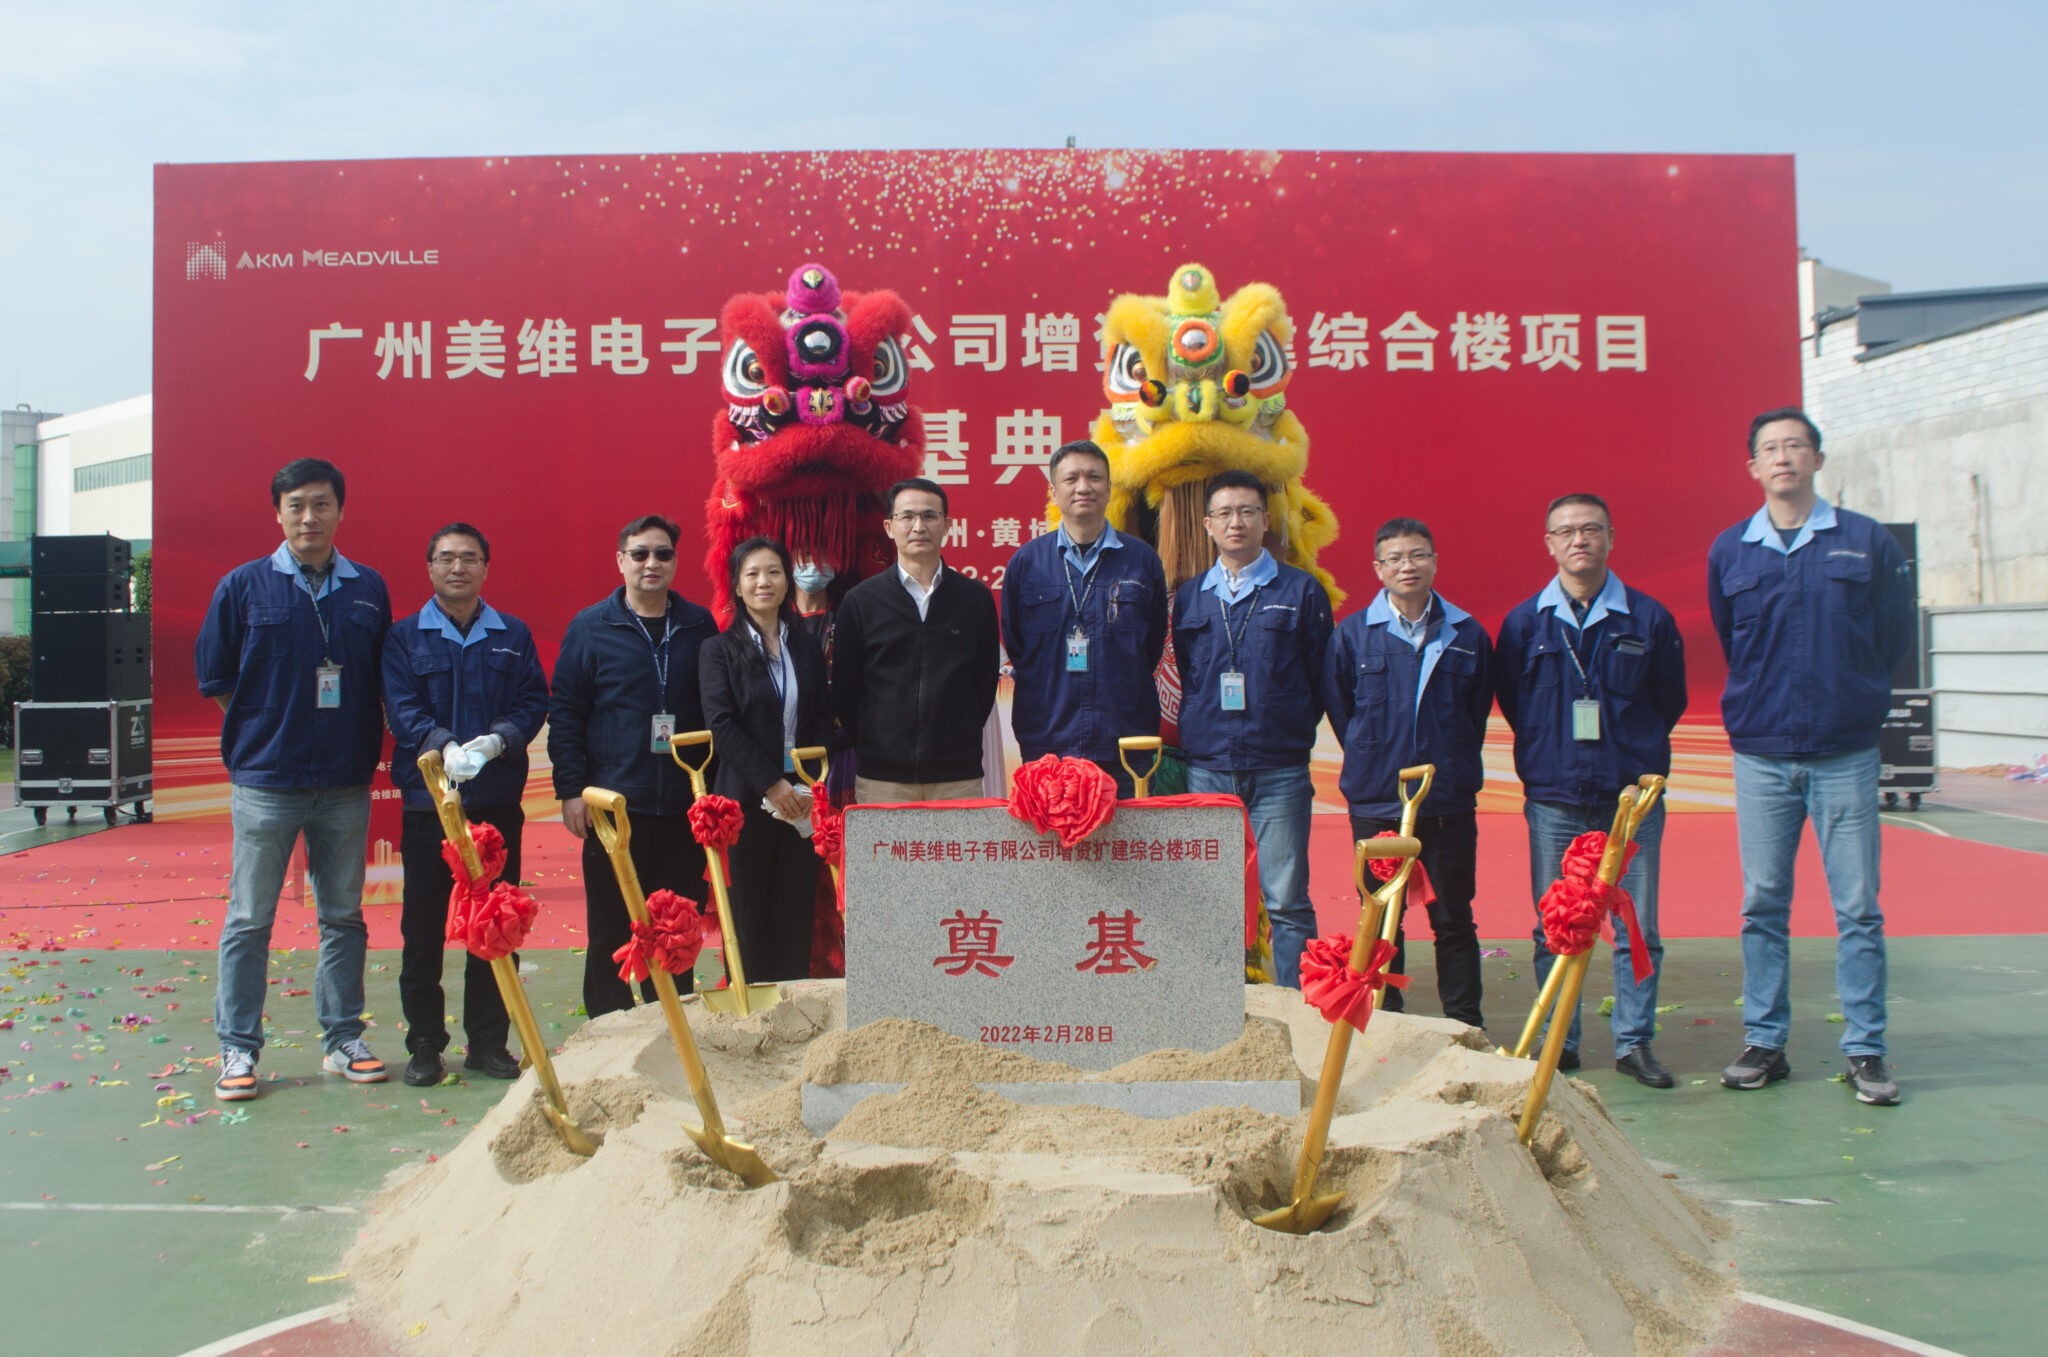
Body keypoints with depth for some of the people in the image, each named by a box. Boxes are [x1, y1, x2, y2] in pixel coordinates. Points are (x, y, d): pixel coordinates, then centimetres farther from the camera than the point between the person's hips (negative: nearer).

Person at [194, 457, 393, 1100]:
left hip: (346, 783, 2)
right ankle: (238, 1049, 13)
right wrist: (269, 727, 1)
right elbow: (215, 678, 4)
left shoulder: (368, 589, 6)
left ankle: (343, 1040, 20)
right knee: (249, 921, 3)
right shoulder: (243, 586, 0)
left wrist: (365, 741, 1)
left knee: (344, 917, 10)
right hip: (265, 782, -2)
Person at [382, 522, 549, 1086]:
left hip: (499, 799, 2)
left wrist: (497, 740, -16)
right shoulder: (405, 637, 4)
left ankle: (489, 1042, 16)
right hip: (428, 799, -1)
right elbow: (401, 707, -7)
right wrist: (444, 746, -24)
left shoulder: (514, 636, 9)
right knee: (424, 924, 3)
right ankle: (424, 1044, 14)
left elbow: (534, 700, 3)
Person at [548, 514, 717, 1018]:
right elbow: (564, 713, 1)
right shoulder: (590, 628, 2)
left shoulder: (700, 627, 8)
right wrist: (571, 789, -6)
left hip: (684, 806, 2)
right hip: (613, 805, -2)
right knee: (610, 930, 5)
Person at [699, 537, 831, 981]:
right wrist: (771, 784, -14)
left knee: (797, 912, 3)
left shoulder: (808, 648, 10)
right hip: (748, 799, -3)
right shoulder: (719, 650, 1)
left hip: (801, 800, 3)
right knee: (751, 912, 3)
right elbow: (721, 725, -8)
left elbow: (822, 721, 8)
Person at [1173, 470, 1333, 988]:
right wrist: (1193, 731, 9)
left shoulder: (1302, 591, 3)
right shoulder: (1189, 596, 11)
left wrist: (1293, 726, 0)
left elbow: (1322, 677, 4)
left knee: (1287, 901, -2)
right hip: (1206, 766, 3)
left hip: (1280, 769, -3)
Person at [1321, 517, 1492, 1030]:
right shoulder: (1352, 634, 1)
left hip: (1450, 800, 1)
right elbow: (1337, 704, 9)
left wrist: (1454, 764, 10)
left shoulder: (1467, 635, 4)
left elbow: (1478, 709, 13)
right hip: (1376, 800, 0)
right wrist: (1372, 759, 9)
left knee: (1454, 919, 6)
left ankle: (1466, 1026, 15)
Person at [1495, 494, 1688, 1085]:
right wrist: (1550, 750, 11)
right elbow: (1510, 701, 13)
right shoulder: (1524, 622, 4)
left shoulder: (1649, 617, 3)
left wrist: (1632, 750, 9)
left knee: (1637, 927, 3)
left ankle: (1634, 1042, 14)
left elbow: (1670, 700, 11)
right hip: (1553, 798, 0)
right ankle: (1559, 1043, 14)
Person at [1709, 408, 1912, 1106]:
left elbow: (1894, 637, 8)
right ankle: (1765, 1043, 14)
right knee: (1762, 905, 5)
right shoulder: (1729, 550, 6)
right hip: (1761, 755, 2)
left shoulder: (1867, 541, 2)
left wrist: (1848, 696, 11)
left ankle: (1865, 1050, 9)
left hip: (1846, 755, -1)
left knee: (1858, 908, 1)